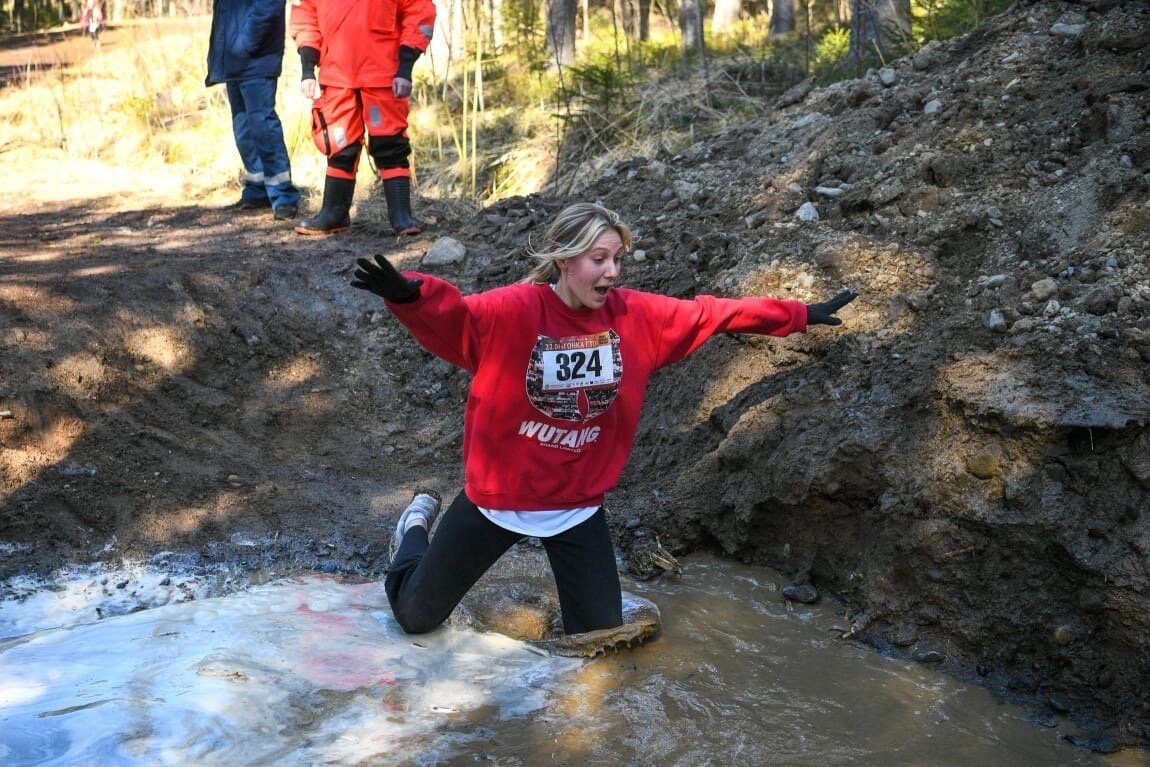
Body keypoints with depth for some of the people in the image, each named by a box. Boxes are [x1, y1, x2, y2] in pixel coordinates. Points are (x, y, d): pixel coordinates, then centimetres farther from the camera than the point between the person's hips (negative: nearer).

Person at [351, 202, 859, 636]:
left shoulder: (636, 316, -9)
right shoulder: (512, 311, -22)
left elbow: (713, 314, 0)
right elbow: (451, 315, -37)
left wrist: (801, 315, 6)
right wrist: (408, 293, -59)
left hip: (579, 507, 3)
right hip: (497, 498, -3)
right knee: (415, 617, 13)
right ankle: (418, 526, 44)